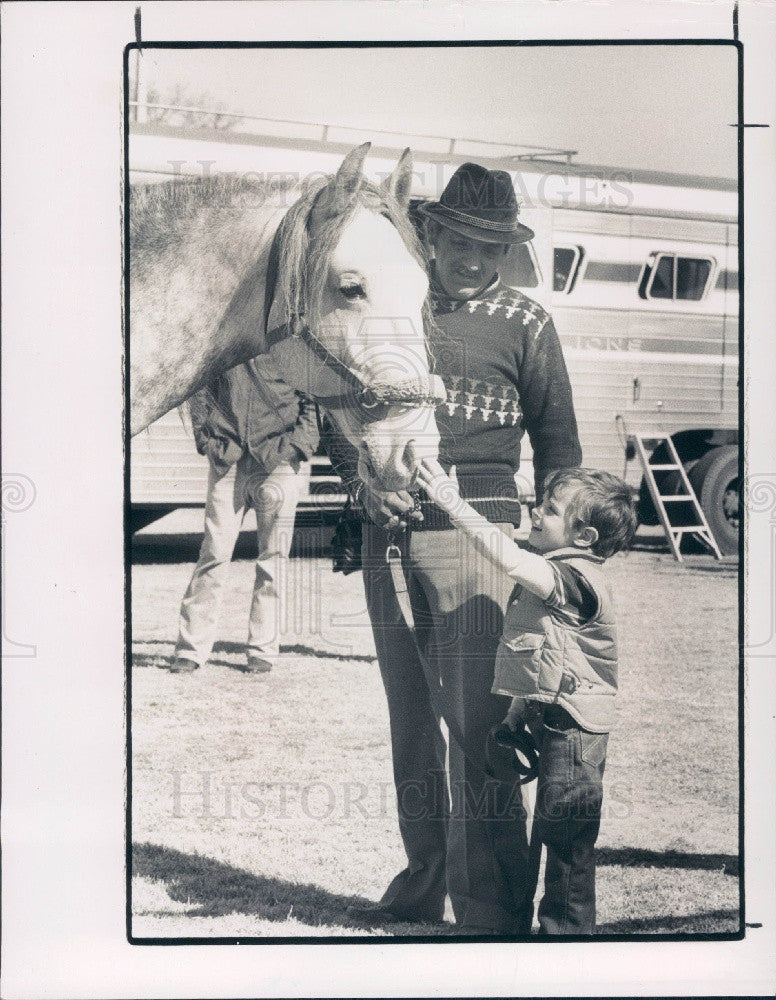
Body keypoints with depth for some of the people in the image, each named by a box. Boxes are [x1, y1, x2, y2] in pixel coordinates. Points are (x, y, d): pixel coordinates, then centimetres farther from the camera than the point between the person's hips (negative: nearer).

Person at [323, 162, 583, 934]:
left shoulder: (524, 324, 1)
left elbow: (558, 443, 4)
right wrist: (360, 476, -7)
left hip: (473, 529, -4)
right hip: (386, 532, 4)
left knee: (477, 728, -7)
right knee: (410, 719, 14)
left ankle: (492, 914, 2)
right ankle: (421, 884, 29)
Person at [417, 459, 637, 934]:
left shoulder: (577, 576, -19)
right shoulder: (554, 574, 13)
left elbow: (510, 560, -34)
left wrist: (455, 504, -32)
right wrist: (519, 710, 17)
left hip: (573, 727, -10)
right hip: (552, 717, 10)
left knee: (565, 832, -1)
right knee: (556, 831, 18)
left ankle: (568, 927, 10)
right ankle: (559, 922, 30)